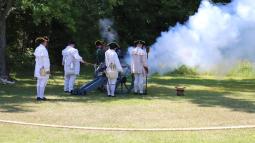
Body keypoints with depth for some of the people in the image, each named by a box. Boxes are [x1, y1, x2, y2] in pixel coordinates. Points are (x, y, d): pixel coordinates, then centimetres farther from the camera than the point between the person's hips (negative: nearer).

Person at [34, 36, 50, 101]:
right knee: (43, 83, -5)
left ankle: (38, 96, 12)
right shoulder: (43, 49, -17)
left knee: (39, 83, 10)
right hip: (44, 68, -9)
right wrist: (47, 69, -19)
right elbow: (45, 60, -20)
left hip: (38, 68, 9)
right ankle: (41, 96, -5)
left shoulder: (37, 49, 12)